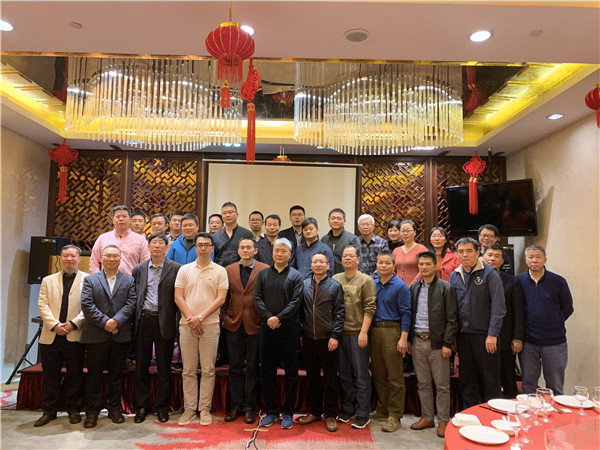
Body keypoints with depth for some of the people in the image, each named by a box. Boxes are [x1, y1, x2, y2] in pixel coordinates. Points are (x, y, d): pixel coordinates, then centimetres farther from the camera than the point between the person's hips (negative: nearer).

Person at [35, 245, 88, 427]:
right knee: (50, 376, 11)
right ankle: (49, 411, 25)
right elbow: (43, 305, 4)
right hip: (50, 336, 3)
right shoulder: (48, 280, 13)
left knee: (75, 376, 6)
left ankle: (73, 410, 20)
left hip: (75, 336, -3)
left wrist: (73, 323, -15)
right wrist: (54, 325, -10)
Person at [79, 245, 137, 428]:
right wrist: (105, 322, -14)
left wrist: (116, 321, -16)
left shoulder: (129, 280, 8)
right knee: (94, 373, 6)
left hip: (120, 335, 1)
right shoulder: (90, 280, 6)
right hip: (96, 335, -1)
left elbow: (131, 303, -3)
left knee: (116, 373, 10)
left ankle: (114, 409, 21)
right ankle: (92, 411, 18)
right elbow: (87, 305, -5)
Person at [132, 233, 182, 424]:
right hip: (143, 321, 3)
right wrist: (135, 319, 3)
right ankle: (141, 406, 24)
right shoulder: (138, 269, 10)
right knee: (141, 366, 10)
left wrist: (178, 321, -7)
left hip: (164, 322, -2)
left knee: (164, 368, 7)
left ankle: (162, 407, 21)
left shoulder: (176, 269, 0)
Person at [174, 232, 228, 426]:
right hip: (187, 325, 2)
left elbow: (220, 298, -4)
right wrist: (191, 318, -8)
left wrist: (200, 317, -11)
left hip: (210, 325, -1)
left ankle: (204, 409, 16)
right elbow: (178, 297, 4)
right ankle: (189, 408, 19)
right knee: (188, 370, 8)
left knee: (208, 370, 4)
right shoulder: (184, 270, 9)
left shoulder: (220, 271, 3)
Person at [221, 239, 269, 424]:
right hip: (233, 325, 3)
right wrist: (224, 317, 3)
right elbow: (224, 297, 10)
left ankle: (249, 407, 20)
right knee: (235, 367, 11)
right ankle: (236, 405, 24)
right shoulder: (228, 270, 7)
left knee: (252, 368, 7)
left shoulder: (265, 270, -3)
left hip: (255, 325, -2)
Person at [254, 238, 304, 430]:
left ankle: (288, 412, 18)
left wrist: (279, 318, -16)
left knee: (291, 373, 5)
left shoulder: (295, 276, 2)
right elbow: (257, 299, 2)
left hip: (289, 329, -2)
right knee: (266, 373, 9)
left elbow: (295, 302, -7)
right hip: (267, 328, 2)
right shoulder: (263, 274, 10)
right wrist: (268, 317, -12)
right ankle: (271, 411, 23)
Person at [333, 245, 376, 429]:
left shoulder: (366, 280, -3)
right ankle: (347, 409, 27)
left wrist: (363, 332, -14)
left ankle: (363, 414, 14)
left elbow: (369, 309, -8)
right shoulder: (335, 279, 10)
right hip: (339, 333, 5)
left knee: (361, 375, 3)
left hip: (357, 334, -4)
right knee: (344, 374, 14)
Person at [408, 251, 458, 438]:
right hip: (417, 342, 5)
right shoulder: (414, 288, 10)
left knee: (442, 385, 5)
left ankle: (443, 421, 19)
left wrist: (447, 344, -12)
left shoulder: (446, 288, -5)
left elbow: (452, 319, -7)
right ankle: (427, 417, 27)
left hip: (436, 342, -5)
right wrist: (409, 339, 9)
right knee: (423, 383, 14)